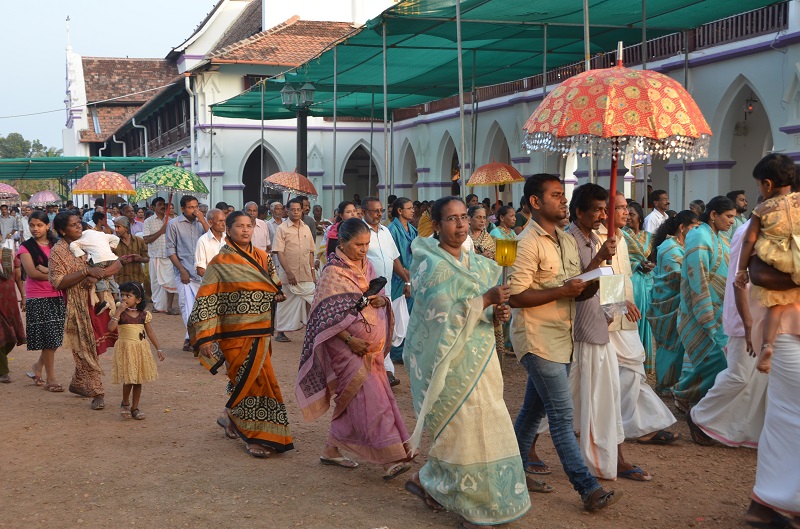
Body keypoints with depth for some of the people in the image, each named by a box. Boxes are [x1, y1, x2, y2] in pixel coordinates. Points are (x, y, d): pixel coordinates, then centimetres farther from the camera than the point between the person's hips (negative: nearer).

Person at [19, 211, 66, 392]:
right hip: (37, 298, -4)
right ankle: (51, 378, 8)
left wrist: (46, 270, -15)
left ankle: (37, 368, 29)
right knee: (48, 339, -2)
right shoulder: (26, 247, -1)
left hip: (57, 296, 4)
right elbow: (32, 272, -12)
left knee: (54, 339, 7)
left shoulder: (56, 245, 11)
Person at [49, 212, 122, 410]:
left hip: (99, 300, 5)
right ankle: (96, 393, 4)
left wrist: (98, 274, -16)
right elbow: (58, 282, -16)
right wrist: (86, 271, -22)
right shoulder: (58, 251, -6)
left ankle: (77, 384, 29)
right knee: (87, 348, -1)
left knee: (87, 348, 11)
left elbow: (117, 264, 2)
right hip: (78, 306, -5)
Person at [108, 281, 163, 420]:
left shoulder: (144, 315, 2)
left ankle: (134, 408, 19)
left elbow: (150, 333, 9)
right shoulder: (119, 313, -5)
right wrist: (119, 311, -22)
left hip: (141, 348, 3)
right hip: (125, 348, -3)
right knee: (129, 378, -7)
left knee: (138, 379, 7)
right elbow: (111, 328, -21)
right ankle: (125, 403, 18)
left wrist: (158, 349, 7)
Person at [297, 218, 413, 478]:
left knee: (352, 399, 12)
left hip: (370, 344, 8)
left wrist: (381, 299, -4)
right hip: (346, 345, -8)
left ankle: (331, 450, 25)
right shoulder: (333, 273, -12)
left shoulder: (366, 266, 10)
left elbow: (379, 294, 20)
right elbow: (327, 315, -15)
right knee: (370, 398, -13)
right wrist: (349, 340, -22)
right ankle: (390, 458, -13)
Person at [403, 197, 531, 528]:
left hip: (478, 357, 8)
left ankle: (427, 482, 31)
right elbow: (442, 317, -20)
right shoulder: (433, 266, -14)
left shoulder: (474, 263, 10)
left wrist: (496, 313, -5)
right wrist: (485, 300, -24)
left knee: (455, 431, 14)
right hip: (451, 360, -8)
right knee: (467, 430, -2)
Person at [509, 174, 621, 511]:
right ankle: (589, 489, -6)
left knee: (534, 409, 16)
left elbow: (578, 288, 19)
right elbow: (516, 297, -18)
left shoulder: (568, 241, 12)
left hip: (561, 338, 8)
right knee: (562, 415, -7)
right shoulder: (527, 243, -14)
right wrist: (562, 291, -21)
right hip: (538, 339, -8)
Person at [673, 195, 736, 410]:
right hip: (703, 312, -8)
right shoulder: (700, 238, -15)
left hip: (721, 310, 8)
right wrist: (709, 321, -20)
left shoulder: (721, 238, 11)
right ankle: (683, 392, 10)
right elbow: (699, 282, -19)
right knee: (717, 358, -8)